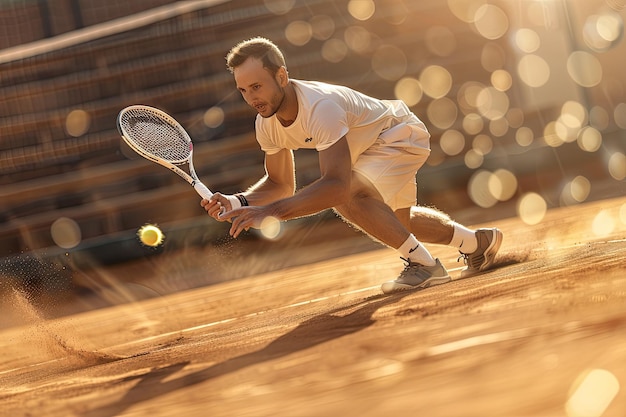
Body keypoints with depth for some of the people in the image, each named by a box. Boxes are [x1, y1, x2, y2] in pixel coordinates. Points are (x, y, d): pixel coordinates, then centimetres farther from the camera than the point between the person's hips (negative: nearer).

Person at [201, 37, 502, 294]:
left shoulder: (320, 107, -41)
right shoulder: (266, 123, -15)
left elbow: (338, 184, -49)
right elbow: (281, 183, -1)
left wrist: (271, 211, -57)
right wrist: (239, 203, -22)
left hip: (401, 133, -9)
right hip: (368, 149, 9)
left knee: (347, 196, -34)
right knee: (397, 224, 27)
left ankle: (423, 264, -18)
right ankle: (477, 243, 49)